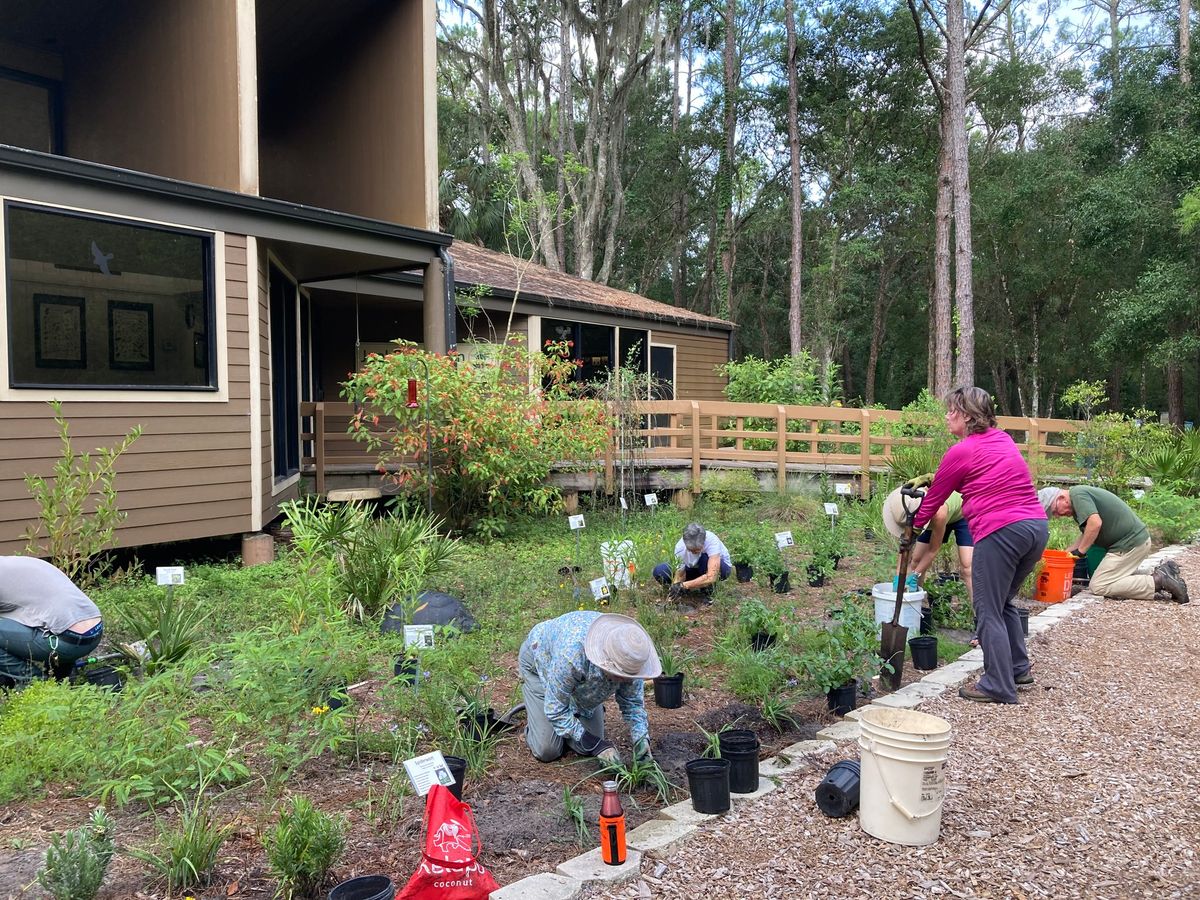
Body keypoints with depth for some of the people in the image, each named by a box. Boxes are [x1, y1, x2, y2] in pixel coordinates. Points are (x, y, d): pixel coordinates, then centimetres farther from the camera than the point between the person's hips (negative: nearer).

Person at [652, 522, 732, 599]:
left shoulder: (712, 541, -39)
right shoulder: (680, 547, -28)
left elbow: (711, 577, -46)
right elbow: (679, 576, -20)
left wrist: (684, 585, -50)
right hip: (694, 568, 3)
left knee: (705, 558, -39)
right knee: (659, 571, -20)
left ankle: (708, 591, -13)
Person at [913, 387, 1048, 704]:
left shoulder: (961, 452, -5)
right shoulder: (1003, 439, 16)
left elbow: (934, 499, 6)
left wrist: (913, 527, 22)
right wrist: (937, 476, 30)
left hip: (1001, 532, -8)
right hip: (1038, 526, 8)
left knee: (989, 611, 3)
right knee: (1004, 602, 23)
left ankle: (999, 686, 8)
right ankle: (1018, 669, 30)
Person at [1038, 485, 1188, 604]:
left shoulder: (1077, 494, -15)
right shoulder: (1080, 494, 17)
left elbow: (1095, 523, -28)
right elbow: (1086, 534, 20)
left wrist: (1080, 551, -18)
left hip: (1130, 543, -10)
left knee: (1098, 586, -8)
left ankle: (1158, 581, -12)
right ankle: (1163, 573, 9)